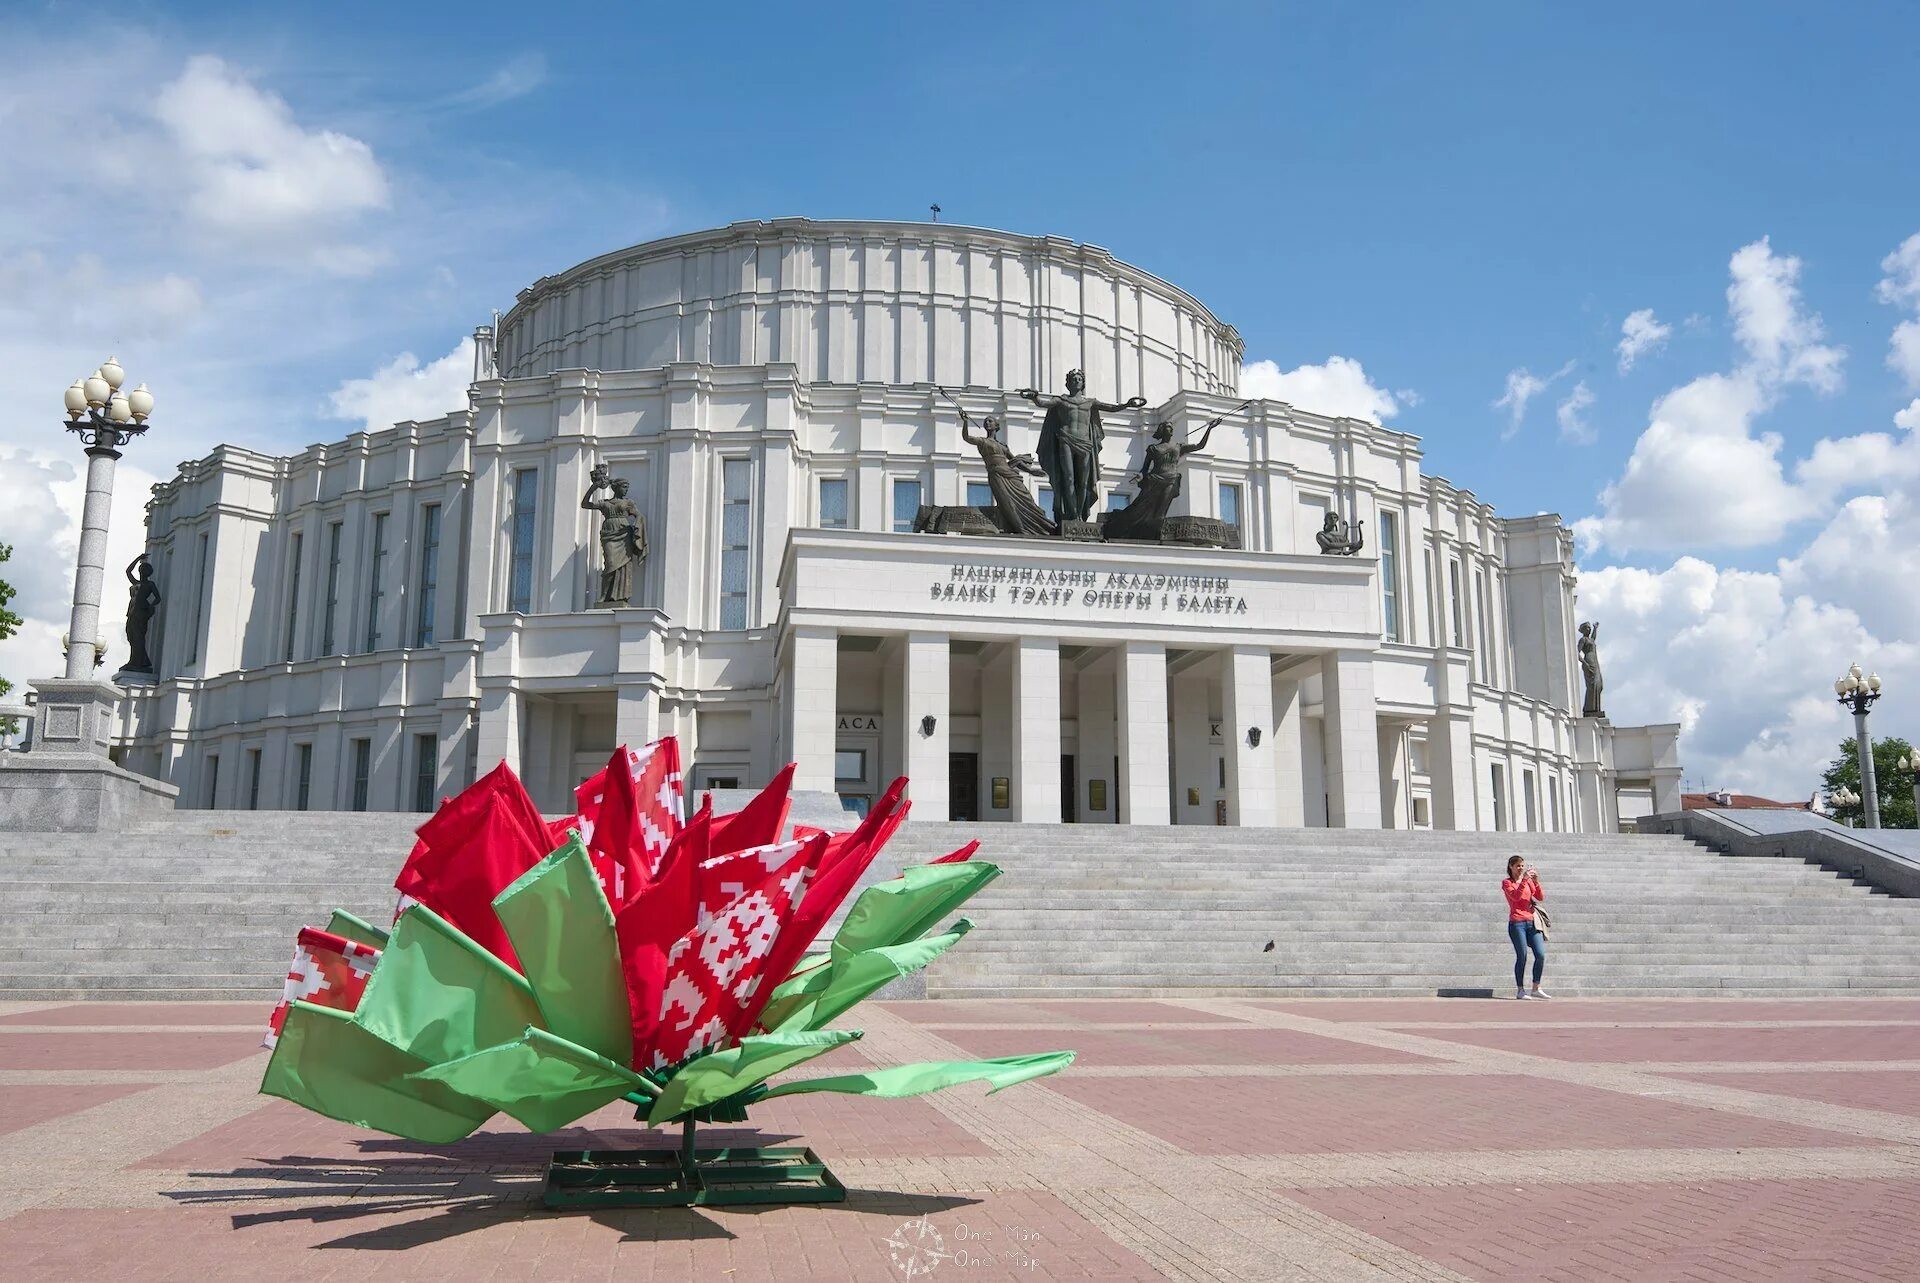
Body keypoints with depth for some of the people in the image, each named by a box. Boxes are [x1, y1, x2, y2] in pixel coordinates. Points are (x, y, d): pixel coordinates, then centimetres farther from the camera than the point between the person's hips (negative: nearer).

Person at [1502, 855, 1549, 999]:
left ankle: (1536, 989, 6)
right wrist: (1524, 880, -21)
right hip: (1517, 922, -5)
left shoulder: (1528, 881, 17)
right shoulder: (1507, 883, 3)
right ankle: (1520, 990, 2)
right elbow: (1516, 896, -16)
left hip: (1532, 922, 5)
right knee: (1522, 957, -7)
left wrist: (1536, 881, -8)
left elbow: (1541, 897, 5)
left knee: (1541, 955, -5)